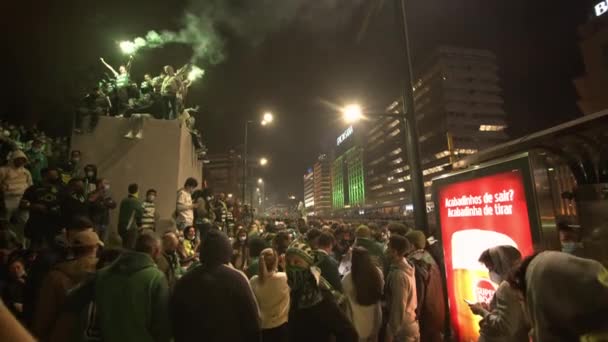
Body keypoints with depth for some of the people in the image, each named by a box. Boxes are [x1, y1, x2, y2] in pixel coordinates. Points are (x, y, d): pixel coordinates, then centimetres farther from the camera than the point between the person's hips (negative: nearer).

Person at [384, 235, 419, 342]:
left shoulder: (398, 275, -26)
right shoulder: (407, 269, 2)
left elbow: (398, 308, -24)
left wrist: (390, 333, -16)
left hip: (402, 330, -8)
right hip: (410, 325, 8)